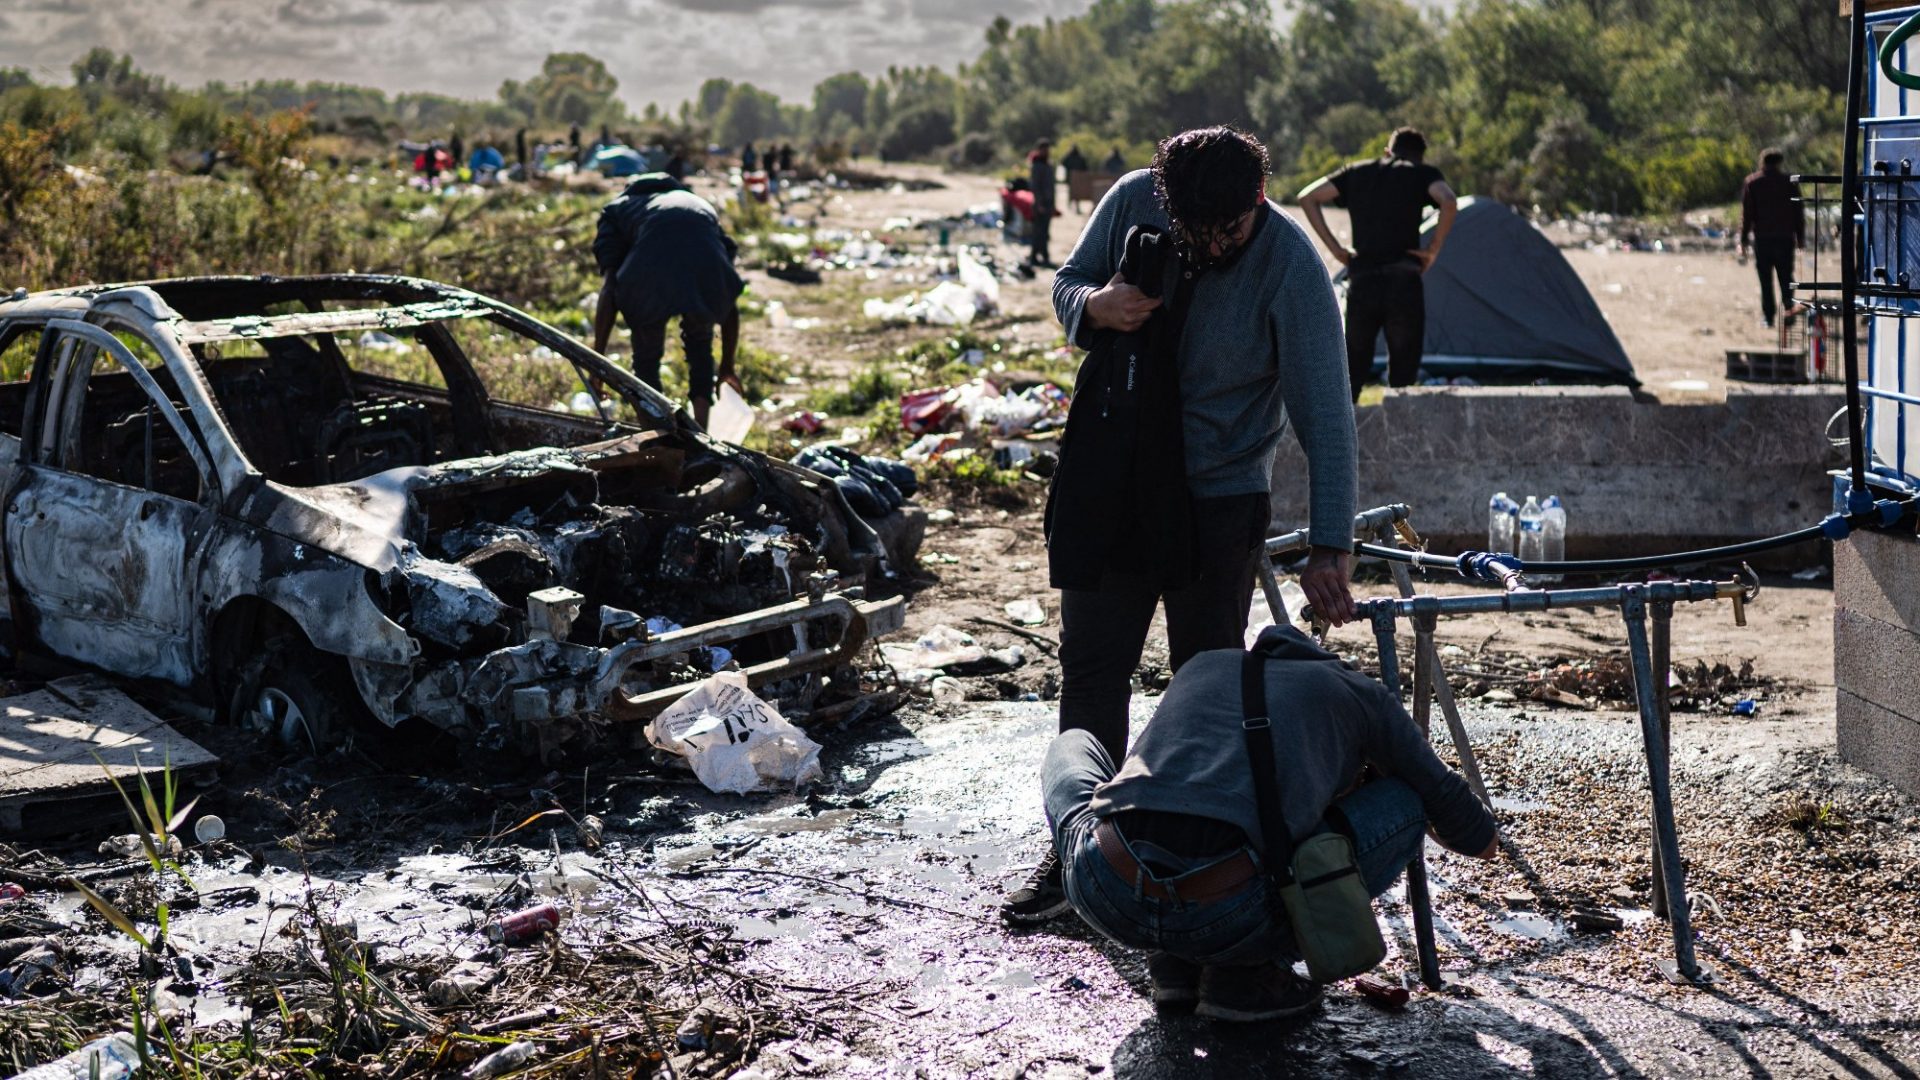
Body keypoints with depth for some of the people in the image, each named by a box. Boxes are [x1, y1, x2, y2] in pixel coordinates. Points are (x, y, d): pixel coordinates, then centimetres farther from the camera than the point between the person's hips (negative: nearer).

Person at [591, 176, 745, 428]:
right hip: (709, 273, 3)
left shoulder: (616, 211, 32)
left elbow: (608, 291, 15)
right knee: (699, 344, 32)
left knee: (646, 356, 24)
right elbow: (730, 301, 42)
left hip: (650, 274, -3)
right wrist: (727, 367, 50)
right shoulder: (702, 207, 41)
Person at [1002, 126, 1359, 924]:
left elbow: (1325, 414, -22)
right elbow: (1066, 282, 5)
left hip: (1221, 494, -3)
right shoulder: (1133, 201, -11)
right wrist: (1094, 306, -21)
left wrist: (1329, 548, -29)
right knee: (1090, 663, 8)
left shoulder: (1292, 266, -21)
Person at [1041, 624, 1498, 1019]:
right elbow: (1481, 841, 32)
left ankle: (1172, 963, 22)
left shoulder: (1202, 665, 32)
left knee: (1073, 745, 38)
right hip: (1230, 915, -3)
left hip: (1104, 895, 3)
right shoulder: (1361, 695, 23)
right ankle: (1247, 973, 11)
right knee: (1407, 803, 22)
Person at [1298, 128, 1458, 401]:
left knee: (1352, 371, 11)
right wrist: (1433, 250, -4)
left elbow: (1308, 197, 11)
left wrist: (1334, 247, 10)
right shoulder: (1423, 174, 7)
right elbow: (1449, 202, -13)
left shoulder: (1357, 172, 17)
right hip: (1404, 283, -3)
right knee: (1402, 373, 5)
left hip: (1361, 283, 3)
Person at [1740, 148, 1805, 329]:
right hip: (1785, 237, 1)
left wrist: (1743, 240, 1)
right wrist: (1801, 238, 11)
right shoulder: (1789, 182, 4)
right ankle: (1789, 306, -11)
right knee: (1786, 276, 8)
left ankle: (1768, 316, 1)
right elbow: (1798, 213, 5)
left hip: (1762, 238, -1)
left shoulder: (1751, 183, 2)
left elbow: (1746, 214, -1)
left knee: (1765, 279, 3)